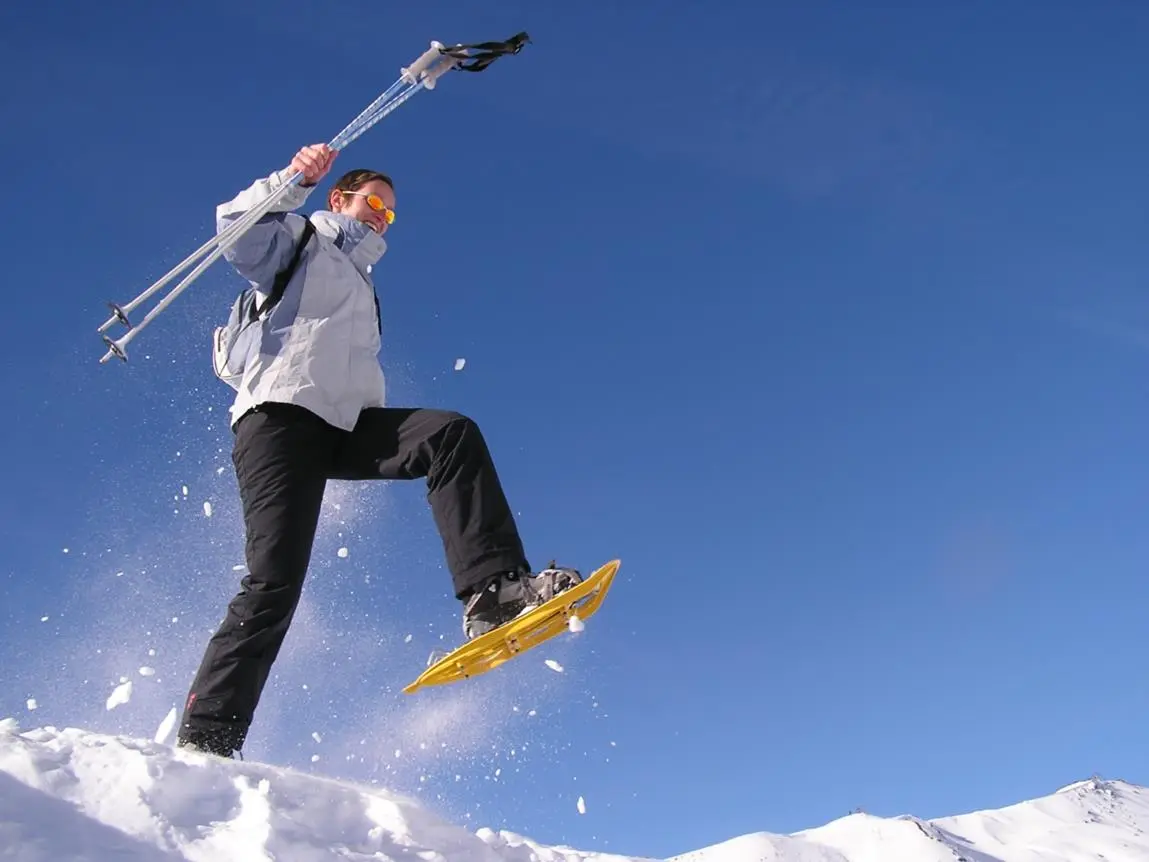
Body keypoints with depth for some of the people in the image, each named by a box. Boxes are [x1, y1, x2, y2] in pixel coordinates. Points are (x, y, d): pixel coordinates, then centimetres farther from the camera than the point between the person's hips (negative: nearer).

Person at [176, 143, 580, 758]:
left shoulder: (363, 287, 36)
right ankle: (203, 738, -10)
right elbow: (238, 231, -5)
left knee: (452, 433, -20)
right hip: (281, 413, -6)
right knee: (275, 581, -17)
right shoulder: (301, 240, 17)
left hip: (346, 427, 6)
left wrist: (387, 447, 22)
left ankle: (494, 590, -31)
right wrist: (293, 181, -18)